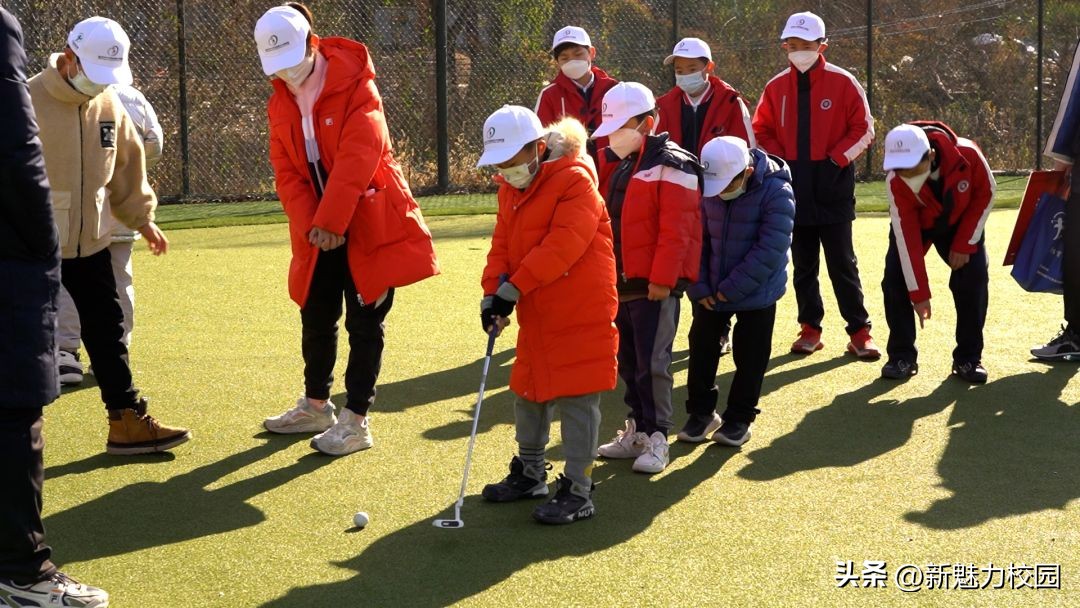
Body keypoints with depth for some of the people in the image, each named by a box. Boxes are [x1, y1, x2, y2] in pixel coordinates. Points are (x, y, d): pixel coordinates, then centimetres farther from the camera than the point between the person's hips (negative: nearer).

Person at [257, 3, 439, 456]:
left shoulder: (355, 84, -14)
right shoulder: (280, 102, 6)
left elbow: (356, 158, -22)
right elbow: (286, 172, 1)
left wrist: (330, 221, -26)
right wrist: (309, 225, -13)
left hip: (368, 224, -6)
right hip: (318, 230, 6)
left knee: (364, 322, -1)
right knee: (315, 318, 15)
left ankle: (356, 420, 4)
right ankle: (316, 405, 32)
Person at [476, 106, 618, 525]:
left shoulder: (576, 180, -17)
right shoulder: (510, 189, 10)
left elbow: (562, 246, -25)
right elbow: (502, 246, 8)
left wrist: (514, 287, -26)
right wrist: (493, 292, -9)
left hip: (580, 313, -9)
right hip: (536, 314, 9)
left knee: (576, 399, -5)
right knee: (528, 391, 18)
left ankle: (578, 491, 2)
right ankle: (530, 472, 35)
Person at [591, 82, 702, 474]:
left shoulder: (670, 166, -12)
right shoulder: (616, 165, 16)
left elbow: (676, 229, -18)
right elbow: (604, 218, 21)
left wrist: (662, 278, -20)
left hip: (654, 285, -9)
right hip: (620, 283, 9)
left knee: (652, 363, -6)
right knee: (628, 362, 14)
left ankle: (657, 439, 1)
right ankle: (637, 430, 24)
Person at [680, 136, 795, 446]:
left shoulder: (776, 192, -20)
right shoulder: (706, 189, -8)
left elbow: (770, 250, -22)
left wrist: (732, 289, -20)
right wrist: (699, 287, -11)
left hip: (757, 293, -4)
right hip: (710, 291, 4)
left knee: (750, 356, 6)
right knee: (701, 348, 9)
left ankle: (739, 417, 20)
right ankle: (701, 412, 24)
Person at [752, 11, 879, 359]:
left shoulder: (842, 83, -3)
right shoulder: (776, 87, 6)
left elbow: (863, 130, -2)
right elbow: (761, 131, 12)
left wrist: (836, 160, -12)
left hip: (833, 189, -3)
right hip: (795, 189, 3)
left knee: (842, 264, -1)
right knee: (803, 265, 9)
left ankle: (859, 332, 3)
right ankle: (810, 329, 17)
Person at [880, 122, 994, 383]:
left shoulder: (967, 154, -37)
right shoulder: (895, 182, -36)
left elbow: (985, 194, -17)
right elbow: (906, 237, -31)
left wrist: (964, 244, -18)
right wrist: (918, 293, -29)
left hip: (960, 222, 0)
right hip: (914, 224, 0)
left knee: (974, 277, -14)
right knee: (895, 279, -16)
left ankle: (968, 358, -1)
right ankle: (902, 356, -2)